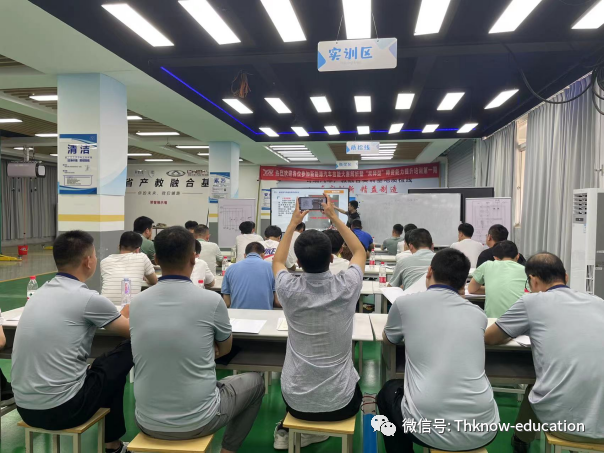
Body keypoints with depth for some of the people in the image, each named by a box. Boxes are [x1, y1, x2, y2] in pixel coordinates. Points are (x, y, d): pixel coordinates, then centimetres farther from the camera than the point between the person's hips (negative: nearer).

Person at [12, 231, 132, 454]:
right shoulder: (88, 298, -15)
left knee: (100, 365, 26)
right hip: (60, 408, -8)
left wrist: (121, 315, 25)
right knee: (127, 353, 8)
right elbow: (134, 332, -1)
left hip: (25, 405, 8)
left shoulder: (42, 292, 7)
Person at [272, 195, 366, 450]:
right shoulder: (347, 287, -18)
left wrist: (293, 224, 9)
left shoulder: (289, 289, -16)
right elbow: (360, 252, 5)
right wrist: (335, 218, 7)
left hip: (296, 400, 1)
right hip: (340, 402, -1)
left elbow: (278, 261, 9)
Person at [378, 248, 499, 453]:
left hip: (430, 431, -3)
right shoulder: (477, 313, 7)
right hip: (482, 430, 3)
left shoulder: (405, 303, -1)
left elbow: (387, 339, 20)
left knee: (389, 391, 29)